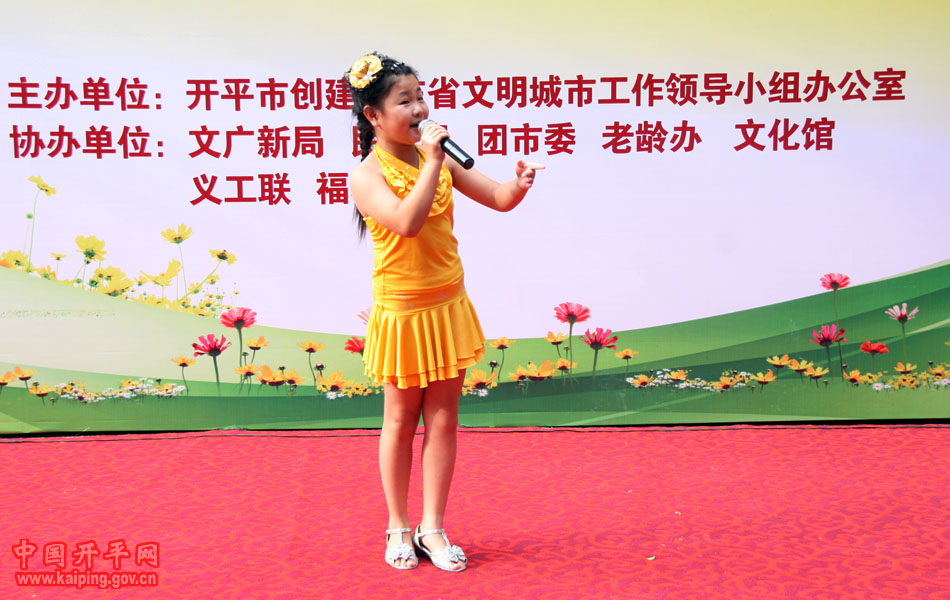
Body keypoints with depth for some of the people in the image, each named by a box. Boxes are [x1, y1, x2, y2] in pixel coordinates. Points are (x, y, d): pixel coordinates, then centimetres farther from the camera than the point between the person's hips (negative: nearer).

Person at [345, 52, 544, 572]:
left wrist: (520, 185, -20)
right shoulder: (367, 175, -14)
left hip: (448, 307, 4)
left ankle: (432, 528, 20)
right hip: (402, 313, -4)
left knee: (443, 420, 7)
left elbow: (499, 199, 2)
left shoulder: (437, 160, 1)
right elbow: (407, 222, -31)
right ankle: (399, 527, 26)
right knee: (400, 421, 10)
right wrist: (433, 162, -28)